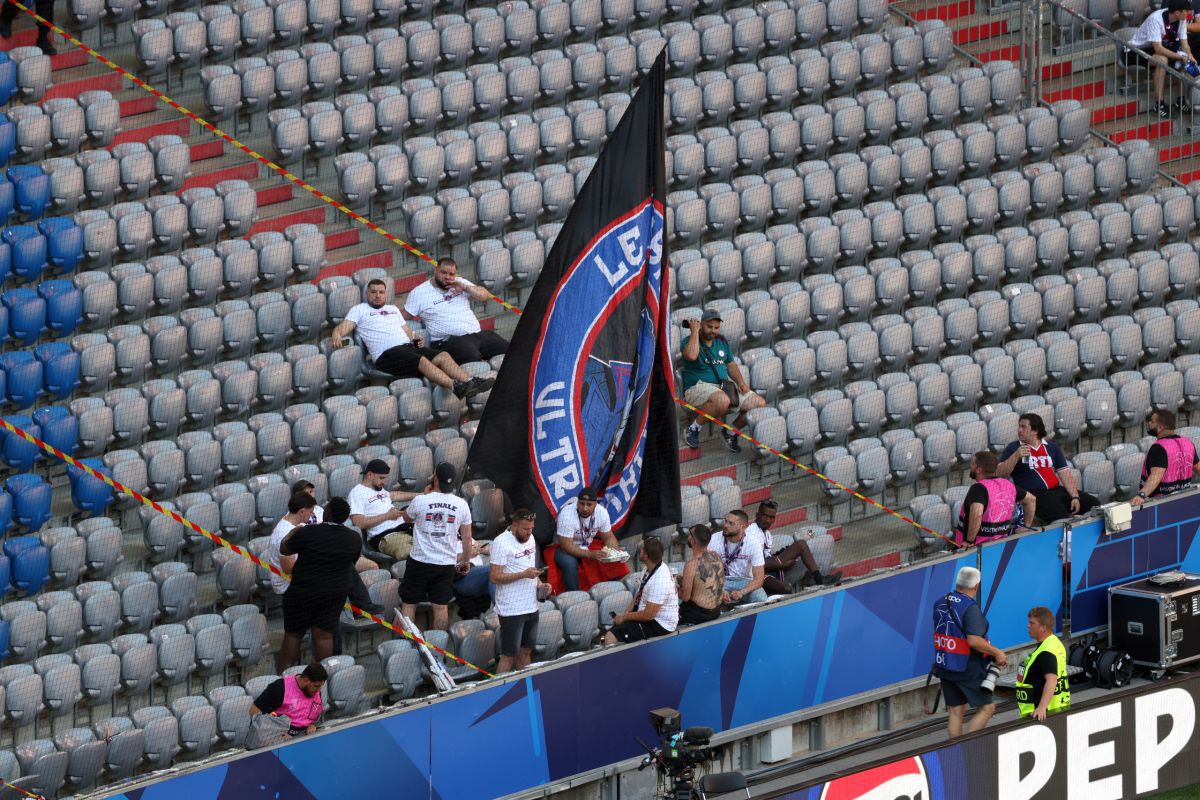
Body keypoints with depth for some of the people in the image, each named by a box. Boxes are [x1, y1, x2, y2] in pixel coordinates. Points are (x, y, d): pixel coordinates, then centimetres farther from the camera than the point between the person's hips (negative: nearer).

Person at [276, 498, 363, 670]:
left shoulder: (308, 533, -20)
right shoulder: (354, 539, -6)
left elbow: (284, 550, -7)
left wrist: (292, 533, 13)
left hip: (304, 591, -3)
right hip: (336, 593, 3)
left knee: (292, 634, 9)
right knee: (324, 635, 6)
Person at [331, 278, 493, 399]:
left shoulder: (393, 309, 32)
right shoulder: (359, 310, 16)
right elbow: (343, 327, 3)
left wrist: (415, 340, 6)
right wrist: (337, 334, -22)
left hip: (409, 346, 7)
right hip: (387, 354, -7)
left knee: (443, 356, -18)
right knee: (423, 361, -33)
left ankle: (471, 382, -35)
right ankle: (456, 387, -54)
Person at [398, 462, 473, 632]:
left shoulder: (420, 500, -12)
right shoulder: (461, 505, -4)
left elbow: (406, 518, 11)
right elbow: (467, 539, 2)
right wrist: (466, 561, 17)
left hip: (419, 561, -2)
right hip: (446, 564, 2)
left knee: (408, 603, 8)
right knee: (441, 606, 8)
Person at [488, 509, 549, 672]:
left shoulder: (530, 538, 10)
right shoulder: (502, 543, -15)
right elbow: (495, 577, -18)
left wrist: (539, 583, 5)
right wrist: (524, 574, -24)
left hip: (531, 607, 8)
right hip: (511, 609, -8)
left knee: (526, 651, 14)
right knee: (509, 656, -6)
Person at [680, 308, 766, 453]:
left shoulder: (721, 341, 18)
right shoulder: (690, 341, -4)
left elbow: (731, 365, 24)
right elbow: (691, 356, -27)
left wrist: (740, 382, 5)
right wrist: (695, 331, -16)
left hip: (725, 387, 8)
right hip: (698, 387, -7)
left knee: (760, 403, -5)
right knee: (723, 400, -41)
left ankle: (731, 432, 13)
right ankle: (694, 428, -20)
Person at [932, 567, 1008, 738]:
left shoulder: (939, 604, 6)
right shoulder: (970, 608, -19)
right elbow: (974, 640, -27)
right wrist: (997, 653, -15)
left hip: (944, 666, 7)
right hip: (968, 669, -7)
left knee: (956, 711, 13)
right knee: (987, 708, 3)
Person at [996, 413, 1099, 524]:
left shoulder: (1052, 447, 16)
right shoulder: (1014, 448, 7)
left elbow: (1065, 474, 9)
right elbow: (1000, 474, -4)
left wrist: (1075, 497, -5)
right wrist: (1016, 456, -19)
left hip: (1057, 490, 5)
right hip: (1034, 494, -5)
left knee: (1093, 504, -10)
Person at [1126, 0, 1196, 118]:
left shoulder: (1181, 19, -10)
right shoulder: (1156, 19, -32)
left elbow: (1184, 44, -8)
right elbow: (1158, 49, -37)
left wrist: (1189, 55, -29)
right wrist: (1180, 56, -37)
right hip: (1135, 52, -7)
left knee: (1187, 59, -13)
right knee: (1162, 60, -35)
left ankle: (1181, 99, -5)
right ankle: (1158, 103, -28)